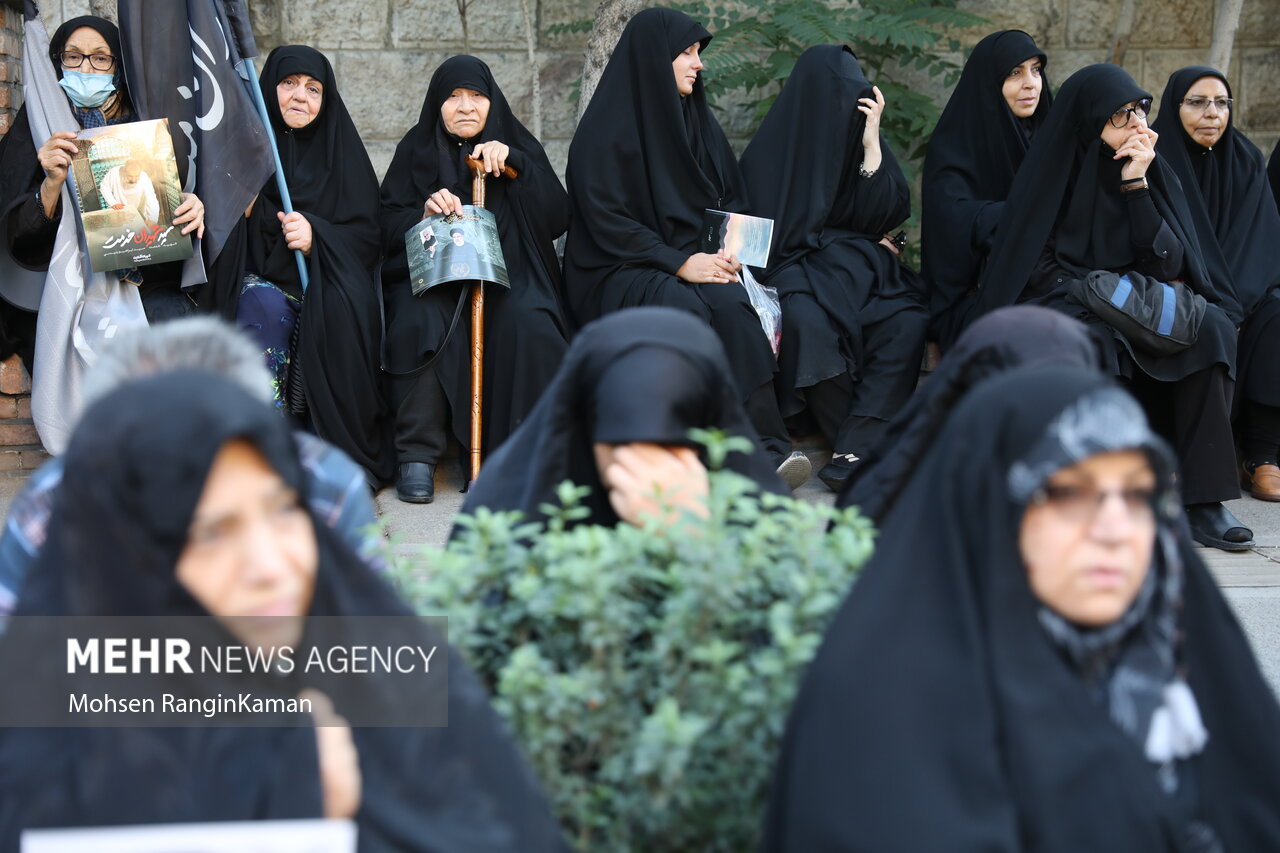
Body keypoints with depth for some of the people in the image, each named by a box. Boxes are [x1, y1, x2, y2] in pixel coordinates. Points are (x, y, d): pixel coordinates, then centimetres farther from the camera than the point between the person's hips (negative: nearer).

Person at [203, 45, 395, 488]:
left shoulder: (341, 149, 11)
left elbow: (368, 236, 3)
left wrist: (316, 235, -16)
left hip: (326, 287, 0)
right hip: (259, 279, 0)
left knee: (339, 311, -33)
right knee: (264, 306, -34)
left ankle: (341, 455, -25)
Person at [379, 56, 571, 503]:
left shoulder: (518, 145, 10)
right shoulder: (417, 150, 10)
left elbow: (556, 218, -3)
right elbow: (388, 226, 1)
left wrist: (512, 163, -13)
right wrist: (425, 212, -20)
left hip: (507, 277, 1)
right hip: (431, 274, 0)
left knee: (527, 325, -31)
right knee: (422, 324, -32)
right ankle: (418, 455, -25)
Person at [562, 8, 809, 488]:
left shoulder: (698, 123, 16)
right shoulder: (606, 131, -3)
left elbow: (733, 204, 16)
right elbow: (606, 221, -11)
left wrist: (725, 252, -6)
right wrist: (680, 263, -20)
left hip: (692, 263, 5)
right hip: (620, 273, -5)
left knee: (730, 301, -31)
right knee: (684, 309, -37)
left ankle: (765, 446, -40)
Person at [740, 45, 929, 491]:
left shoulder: (854, 139, 12)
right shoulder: (771, 151, 2)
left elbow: (885, 215, 1)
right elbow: (767, 233, 1)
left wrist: (872, 145, -7)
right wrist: (856, 239, 0)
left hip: (857, 268, 3)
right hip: (795, 267, -3)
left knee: (907, 320, -29)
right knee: (809, 320, -38)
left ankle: (857, 450, -36)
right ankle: (869, 445, -26)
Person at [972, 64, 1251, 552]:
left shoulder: (1151, 172, 8)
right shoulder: (1055, 169, -1)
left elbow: (1168, 264, -3)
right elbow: (1037, 265, -4)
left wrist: (1136, 186, -12)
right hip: (1062, 305, -3)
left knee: (1212, 327, -27)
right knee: (1093, 339, -39)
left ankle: (1203, 500, -32)